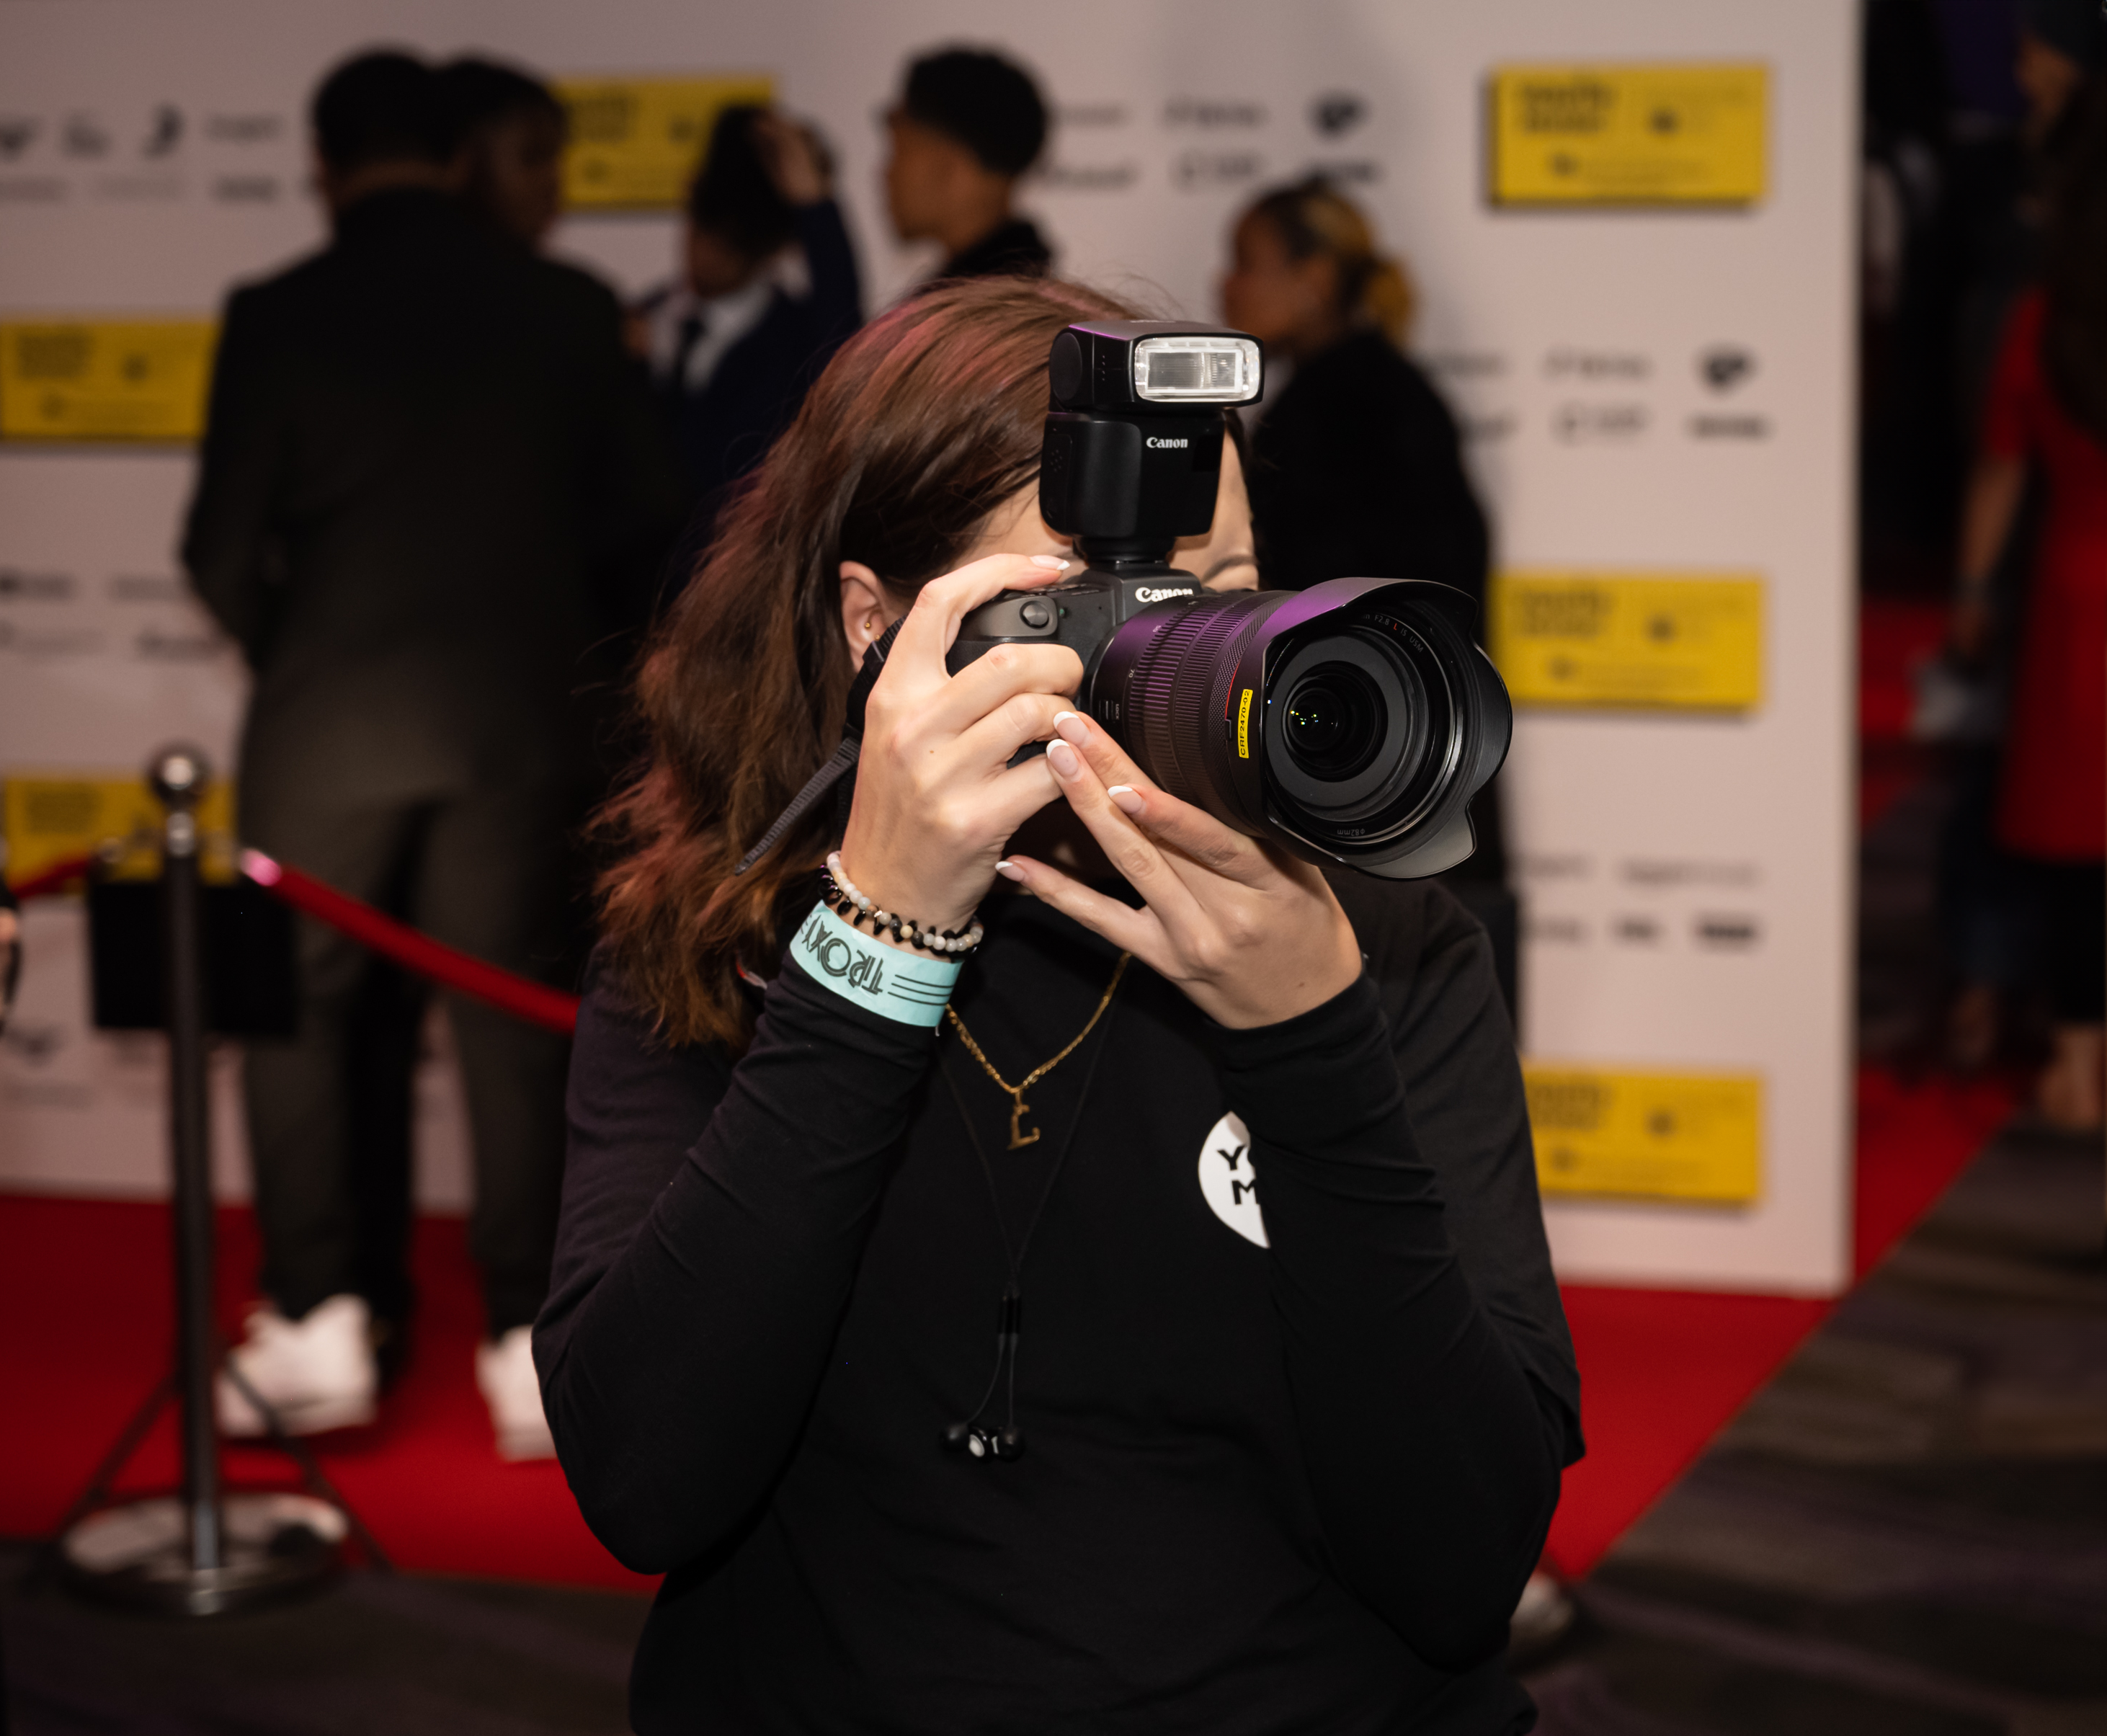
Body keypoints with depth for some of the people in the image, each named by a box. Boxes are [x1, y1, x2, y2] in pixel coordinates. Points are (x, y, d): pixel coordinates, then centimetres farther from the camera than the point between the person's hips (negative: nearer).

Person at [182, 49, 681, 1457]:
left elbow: (223, 554, -3)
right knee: (518, 1025, 7)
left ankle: (321, 1327, 8)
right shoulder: (571, 310, 1)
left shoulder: (279, 319, -5)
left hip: (329, 721, -2)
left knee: (300, 1014, 12)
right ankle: (535, 1348, 7)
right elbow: (641, 523, 6)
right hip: (522, 721, 2)